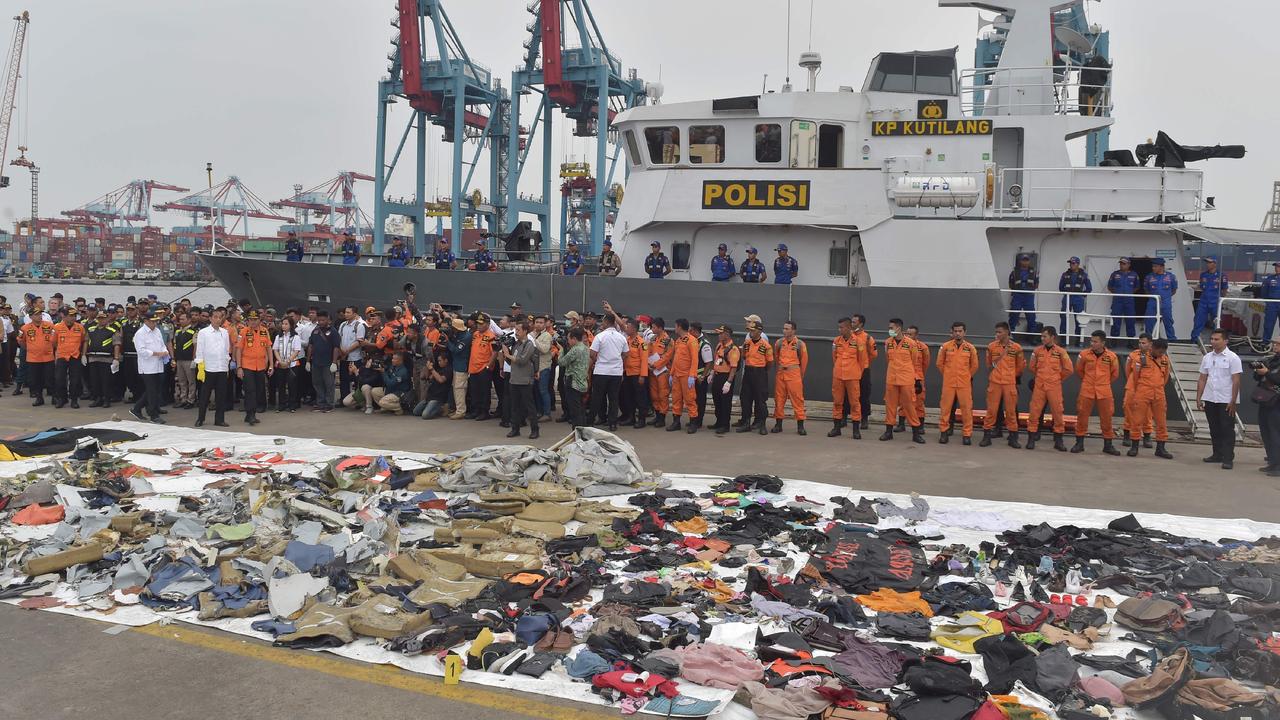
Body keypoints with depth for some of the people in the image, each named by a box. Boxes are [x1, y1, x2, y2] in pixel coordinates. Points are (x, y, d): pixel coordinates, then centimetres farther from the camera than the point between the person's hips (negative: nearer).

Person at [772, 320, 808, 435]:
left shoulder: (800, 344, -4)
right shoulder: (779, 342, 5)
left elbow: (804, 361, 3)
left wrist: (800, 375, 10)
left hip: (794, 374, -4)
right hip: (780, 374, 4)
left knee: (797, 399, -5)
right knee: (779, 399, 6)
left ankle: (800, 426, -1)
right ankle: (778, 424, 15)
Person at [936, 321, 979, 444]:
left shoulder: (970, 348, 2)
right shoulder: (945, 346, 1)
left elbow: (974, 366, 12)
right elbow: (940, 363, 11)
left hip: (965, 384, 0)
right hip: (948, 383, 0)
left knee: (966, 408, 0)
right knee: (945, 407, 2)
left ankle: (967, 434, 6)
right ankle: (944, 432, 12)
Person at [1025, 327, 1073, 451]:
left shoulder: (1061, 352, -3)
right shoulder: (1037, 351, 3)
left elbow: (1069, 369, 2)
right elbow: (1032, 367, 15)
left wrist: (1058, 378, 9)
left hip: (1054, 387, -1)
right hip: (1039, 386, 1)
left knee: (1057, 412, 2)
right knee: (1034, 412, -1)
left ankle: (1058, 440, 11)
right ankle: (1031, 438, 6)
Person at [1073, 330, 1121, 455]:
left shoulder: (1111, 356, -4)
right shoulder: (1084, 355, -4)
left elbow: (1115, 374, 12)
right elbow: (1079, 370, 13)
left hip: (1104, 392, 0)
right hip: (1086, 391, 0)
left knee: (1106, 418, 5)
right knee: (1082, 416, 3)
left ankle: (1108, 445, 16)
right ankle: (1079, 443, 13)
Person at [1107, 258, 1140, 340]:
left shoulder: (1134, 275, 7)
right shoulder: (1115, 274, 5)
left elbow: (1136, 287, 17)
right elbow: (1109, 287, 12)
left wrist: (1130, 292, 4)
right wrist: (1116, 293, 1)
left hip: (1129, 300, 0)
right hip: (1117, 300, 0)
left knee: (1130, 321, 3)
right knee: (1115, 321, 1)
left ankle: (1131, 339, 10)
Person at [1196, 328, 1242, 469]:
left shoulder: (1233, 358, -7)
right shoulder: (1207, 357, 9)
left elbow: (1236, 381, -9)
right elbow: (1202, 379, 12)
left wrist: (1233, 401, -13)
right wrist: (1198, 398, 8)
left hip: (1226, 401, -5)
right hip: (1210, 400, 5)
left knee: (1227, 430, -3)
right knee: (1214, 430, 12)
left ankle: (1228, 458, -1)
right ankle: (1217, 454, 21)